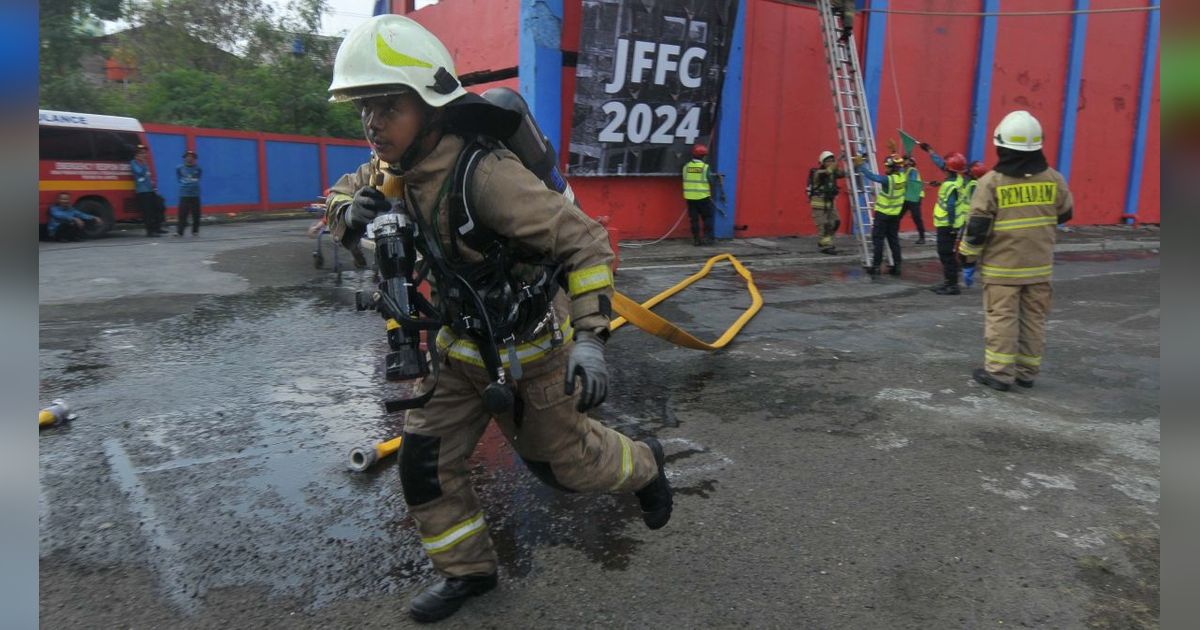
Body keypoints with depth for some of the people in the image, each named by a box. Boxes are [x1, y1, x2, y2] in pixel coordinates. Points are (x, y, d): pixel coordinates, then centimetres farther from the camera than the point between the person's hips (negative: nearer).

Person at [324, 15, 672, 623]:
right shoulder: (394, 171, -5)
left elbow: (586, 240, -29)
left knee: (562, 460, 12)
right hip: (463, 345, 7)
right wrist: (351, 210, -13)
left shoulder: (486, 174, -31)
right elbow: (340, 194, 13)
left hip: (529, 348, -7)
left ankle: (644, 464, 44)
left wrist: (590, 338, -34)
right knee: (425, 461, 6)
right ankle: (466, 570, 29)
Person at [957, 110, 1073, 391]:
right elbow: (1065, 214, 16)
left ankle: (999, 372, 6)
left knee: (1001, 318, 2)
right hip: (1039, 266, 4)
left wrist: (969, 261, -2)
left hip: (1002, 267, -4)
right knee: (1034, 319, 12)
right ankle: (1027, 371, 20)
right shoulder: (1053, 179, 0)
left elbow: (976, 227, -11)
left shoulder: (991, 182, -13)